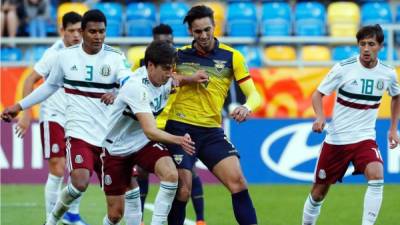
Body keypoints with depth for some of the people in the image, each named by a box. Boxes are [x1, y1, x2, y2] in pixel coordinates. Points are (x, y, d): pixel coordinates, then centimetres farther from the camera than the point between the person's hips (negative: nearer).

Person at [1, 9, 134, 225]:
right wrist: (20, 106, 19)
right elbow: (50, 86, 18)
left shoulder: (115, 58, -3)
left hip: (109, 134, 1)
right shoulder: (66, 56, 3)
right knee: (80, 182, -22)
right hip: (79, 132, -1)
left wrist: (117, 94, -41)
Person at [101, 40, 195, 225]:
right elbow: (150, 132, -40)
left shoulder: (164, 80, -10)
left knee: (170, 174, -28)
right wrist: (178, 140, -55)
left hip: (145, 144, 5)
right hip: (117, 147, -5)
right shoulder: (137, 87, -32)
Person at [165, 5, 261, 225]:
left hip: (211, 131, 1)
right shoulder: (179, 55, 3)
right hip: (180, 128, -1)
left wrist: (247, 107, -26)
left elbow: (253, 94, -2)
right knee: (182, 190, -9)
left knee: (238, 182, -12)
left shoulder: (231, 56, 1)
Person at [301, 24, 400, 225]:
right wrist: (320, 116, -23)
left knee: (376, 176, -28)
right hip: (336, 139, -1)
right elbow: (318, 94, -4)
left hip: (365, 138, 1)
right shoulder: (343, 68, -11)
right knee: (319, 192, 6)